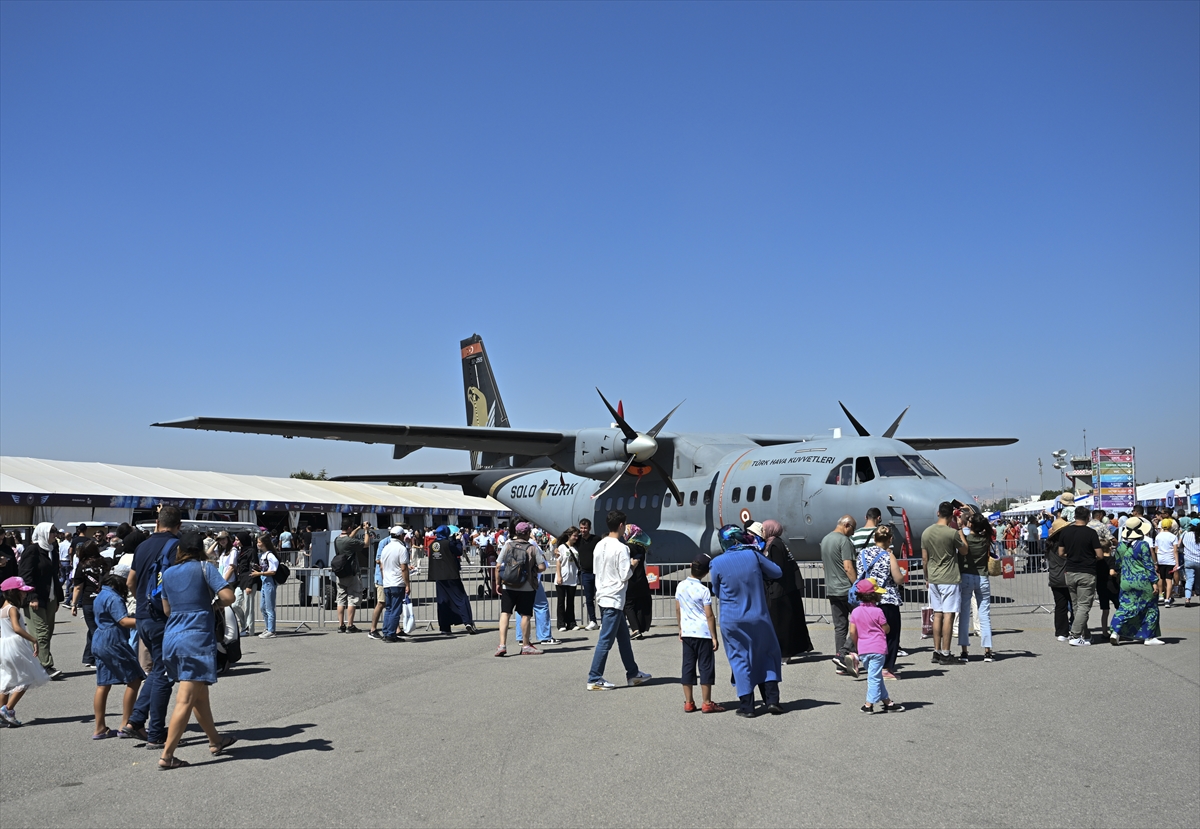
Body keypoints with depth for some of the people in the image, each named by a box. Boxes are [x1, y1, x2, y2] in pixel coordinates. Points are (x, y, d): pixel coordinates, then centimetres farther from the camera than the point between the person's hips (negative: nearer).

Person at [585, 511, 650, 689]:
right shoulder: (621, 548, -17)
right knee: (606, 640, -4)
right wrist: (632, 566, 1)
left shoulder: (599, 546, 7)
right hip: (614, 598, -9)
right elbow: (625, 575, -18)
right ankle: (594, 679, -1)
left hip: (602, 596, 9)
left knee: (623, 635, 18)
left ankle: (633, 673, 27)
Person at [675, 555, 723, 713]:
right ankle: (706, 703, 5)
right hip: (703, 633, -5)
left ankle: (688, 702, 13)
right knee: (706, 667, 2)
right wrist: (714, 637, -6)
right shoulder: (704, 590, -13)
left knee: (688, 666, 9)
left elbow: (678, 610, 9)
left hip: (687, 633, 5)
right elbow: (709, 616, -12)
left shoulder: (681, 586, 2)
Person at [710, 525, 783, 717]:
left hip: (732, 620, -1)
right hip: (759, 617, 1)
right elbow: (777, 573, 5)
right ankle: (772, 699, 10)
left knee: (740, 659, 9)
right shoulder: (753, 555, -7)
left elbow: (717, 592, 2)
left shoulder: (717, 563, -11)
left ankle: (746, 705, 10)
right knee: (767, 654, 17)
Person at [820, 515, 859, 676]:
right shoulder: (844, 541, -12)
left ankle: (840, 666, 7)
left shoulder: (825, 540, 15)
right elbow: (848, 568, -18)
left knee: (839, 627, 9)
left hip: (831, 590, 8)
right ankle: (844, 653, -10)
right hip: (847, 590, -8)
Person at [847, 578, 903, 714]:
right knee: (874, 676, -1)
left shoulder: (855, 612, 4)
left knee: (876, 677, 14)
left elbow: (852, 632, 3)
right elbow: (886, 630, -3)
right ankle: (869, 704, -1)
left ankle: (887, 701, 21)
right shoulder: (877, 611, -10)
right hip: (877, 649, -5)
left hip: (862, 650, 5)